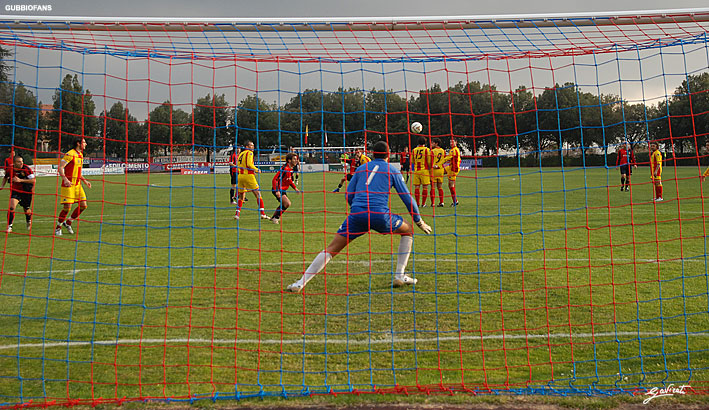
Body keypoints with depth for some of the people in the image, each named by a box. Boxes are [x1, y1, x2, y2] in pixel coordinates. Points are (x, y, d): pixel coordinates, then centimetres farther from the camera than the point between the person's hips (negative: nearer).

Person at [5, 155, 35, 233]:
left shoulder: (26, 169, -21)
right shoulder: (10, 169, -8)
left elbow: (34, 180, -27)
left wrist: (20, 180, -33)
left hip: (27, 191, -2)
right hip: (15, 190, 2)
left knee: (26, 209, 13)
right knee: (11, 207, -19)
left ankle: (29, 221, 47)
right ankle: (9, 226, -13)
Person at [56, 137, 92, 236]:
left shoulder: (80, 155, 14)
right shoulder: (70, 154, -12)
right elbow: (60, 168, -16)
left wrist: (85, 181, 17)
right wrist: (65, 179, -29)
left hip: (77, 184, 8)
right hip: (68, 184, -8)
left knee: (83, 205, 1)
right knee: (67, 207, -9)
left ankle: (68, 222, 18)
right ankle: (58, 228, 8)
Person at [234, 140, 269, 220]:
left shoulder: (240, 154, 17)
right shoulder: (249, 153, -5)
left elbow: (238, 165, 17)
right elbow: (249, 164, -17)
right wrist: (257, 170, -4)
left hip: (240, 175, 7)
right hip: (248, 176, -7)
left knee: (241, 196, 15)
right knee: (258, 194, -2)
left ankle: (237, 214, 8)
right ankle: (262, 213, -7)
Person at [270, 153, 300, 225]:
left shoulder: (291, 169, 5)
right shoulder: (284, 169, -25)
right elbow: (275, 180, -27)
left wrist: (295, 188, 11)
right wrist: (277, 191, -35)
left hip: (283, 190, 10)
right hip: (278, 190, -10)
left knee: (283, 204, 21)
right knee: (287, 203, -20)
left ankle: (273, 217, 38)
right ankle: (276, 217, -5)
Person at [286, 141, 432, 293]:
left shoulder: (361, 168, 23)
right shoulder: (392, 171, 16)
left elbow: (349, 195, 19)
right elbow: (407, 198, 15)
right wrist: (419, 221, 26)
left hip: (357, 213, 2)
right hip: (380, 214, -2)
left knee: (331, 249, 6)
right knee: (408, 231, 24)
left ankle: (301, 283, -3)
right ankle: (400, 276, 19)